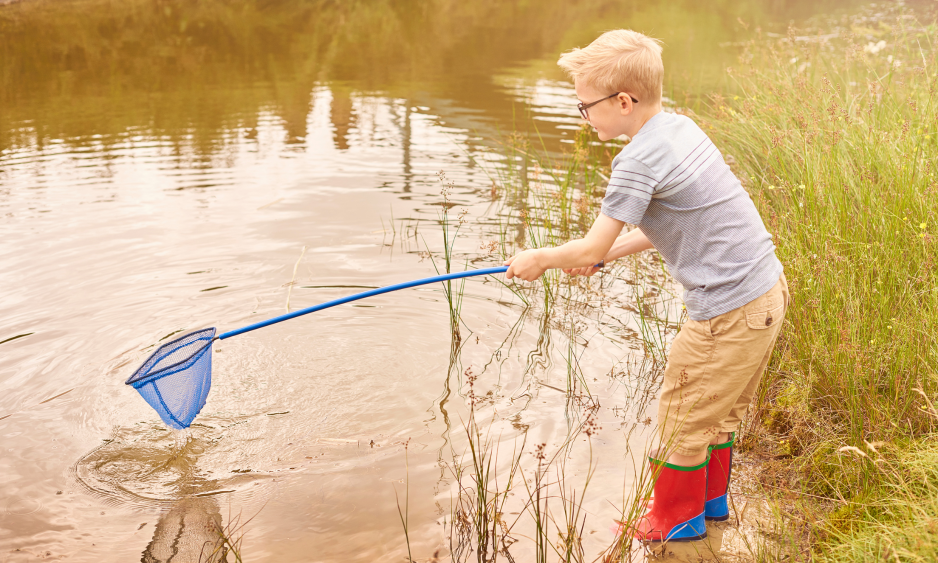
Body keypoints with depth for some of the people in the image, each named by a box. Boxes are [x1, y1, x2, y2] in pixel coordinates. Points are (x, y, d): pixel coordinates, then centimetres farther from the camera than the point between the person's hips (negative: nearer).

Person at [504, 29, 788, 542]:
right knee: (720, 408, 25)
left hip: (728, 313, -9)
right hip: (768, 288, 9)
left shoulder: (639, 161, -21)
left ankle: (677, 518, 30)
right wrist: (607, 252, 15)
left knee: (681, 416, 10)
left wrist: (538, 260, 1)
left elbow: (589, 250, -17)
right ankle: (710, 497, 44)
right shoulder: (681, 127, 8)